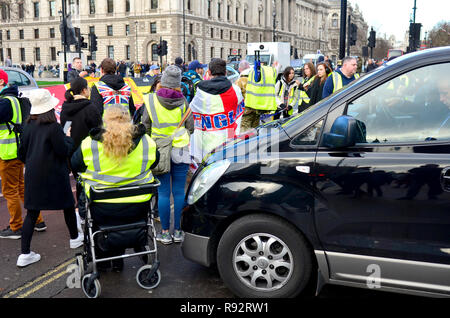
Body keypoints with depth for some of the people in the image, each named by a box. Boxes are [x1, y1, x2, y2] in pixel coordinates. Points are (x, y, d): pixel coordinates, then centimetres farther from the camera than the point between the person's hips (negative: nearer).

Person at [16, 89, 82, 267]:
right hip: (54, 175, -5)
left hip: (33, 176, 5)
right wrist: (69, 139, 3)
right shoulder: (53, 127, -16)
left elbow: (22, 153, 7)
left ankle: (25, 254, 5)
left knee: (32, 213, 6)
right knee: (68, 205, 17)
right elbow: (64, 151, -13)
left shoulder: (29, 126, 2)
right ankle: (75, 238, 35)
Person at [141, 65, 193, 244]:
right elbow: (191, 127, 4)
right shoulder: (182, 101, -1)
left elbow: (145, 128, 0)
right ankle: (178, 231, 14)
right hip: (181, 151, 1)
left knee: (163, 192, 5)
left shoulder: (151, 100, -4)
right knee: (179, 192, 7)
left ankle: (165, 232, 11)